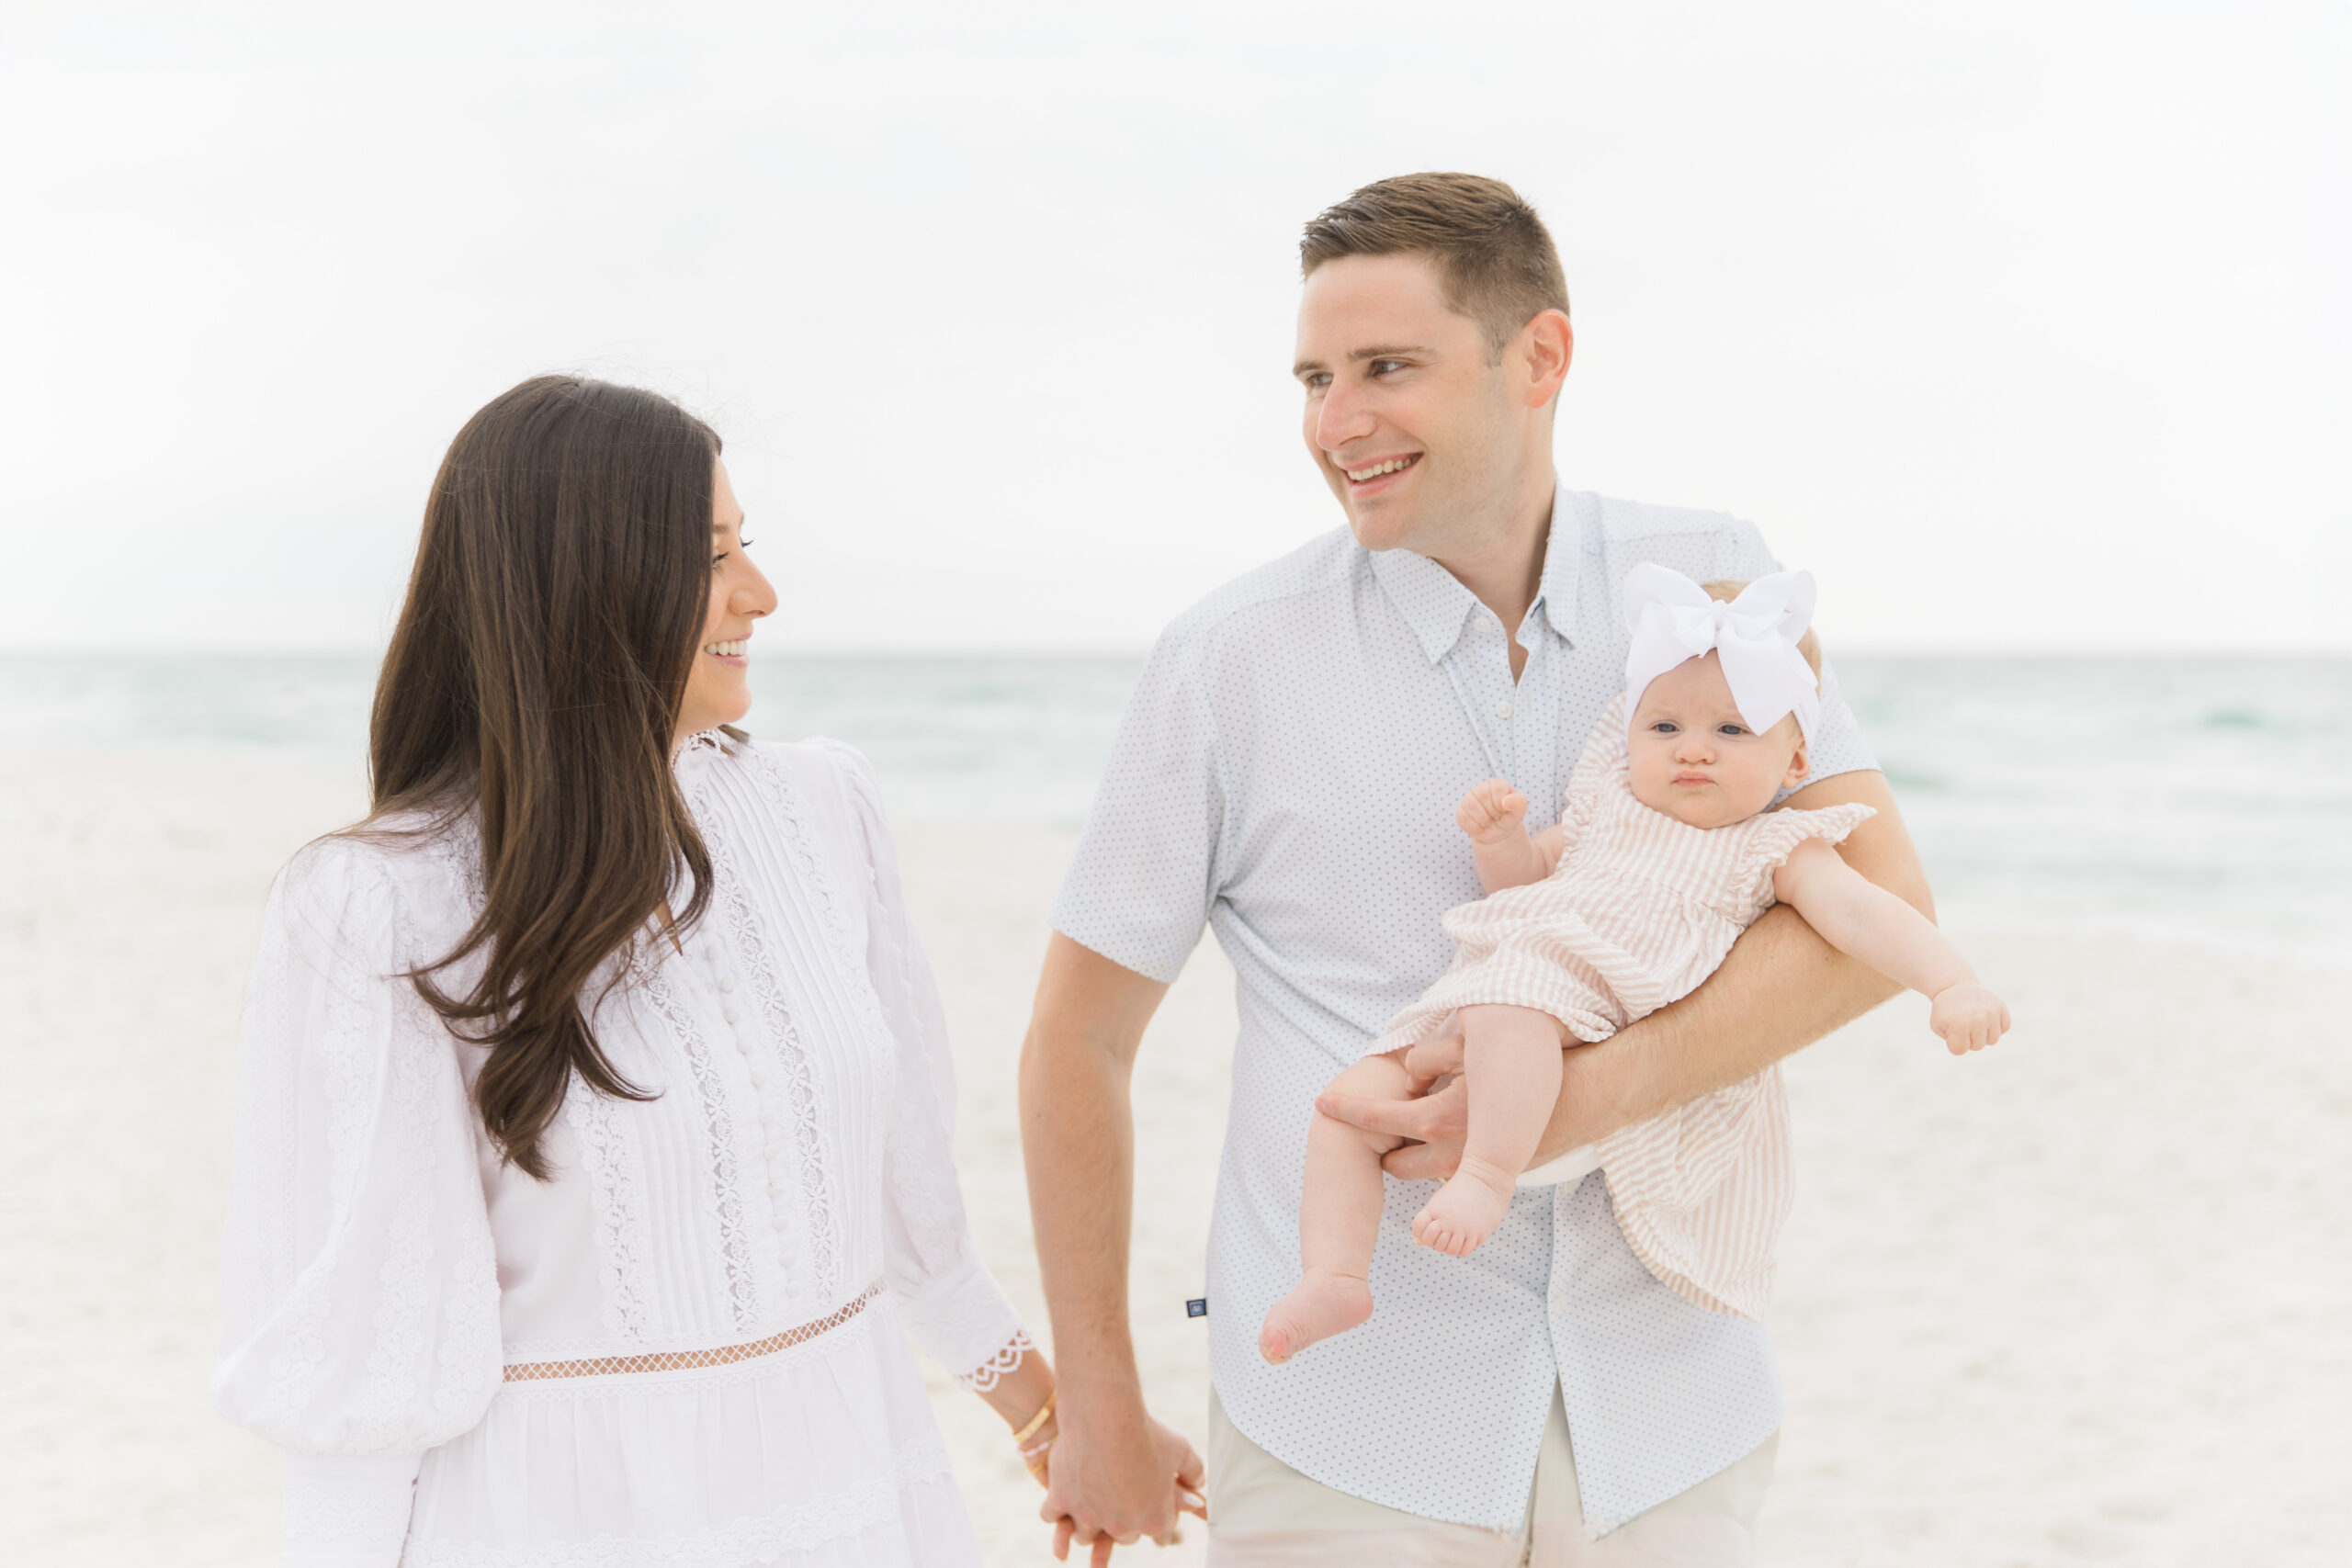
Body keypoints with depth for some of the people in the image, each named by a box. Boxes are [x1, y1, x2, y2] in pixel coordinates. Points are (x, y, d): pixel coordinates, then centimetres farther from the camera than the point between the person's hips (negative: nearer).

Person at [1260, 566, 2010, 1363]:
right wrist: (1499, 838, 8)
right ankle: (1335, 1278, -6)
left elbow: (1864, 915, -7)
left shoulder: (1774, 850, 7)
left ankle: (1489, 1173, -38)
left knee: (1512, 997, -40)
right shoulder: (1609, 810, 23)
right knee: (1348, 1107, -6)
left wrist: (1953, 984, -23)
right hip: (1469, 1014, 7)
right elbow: (1527, 876, 32)